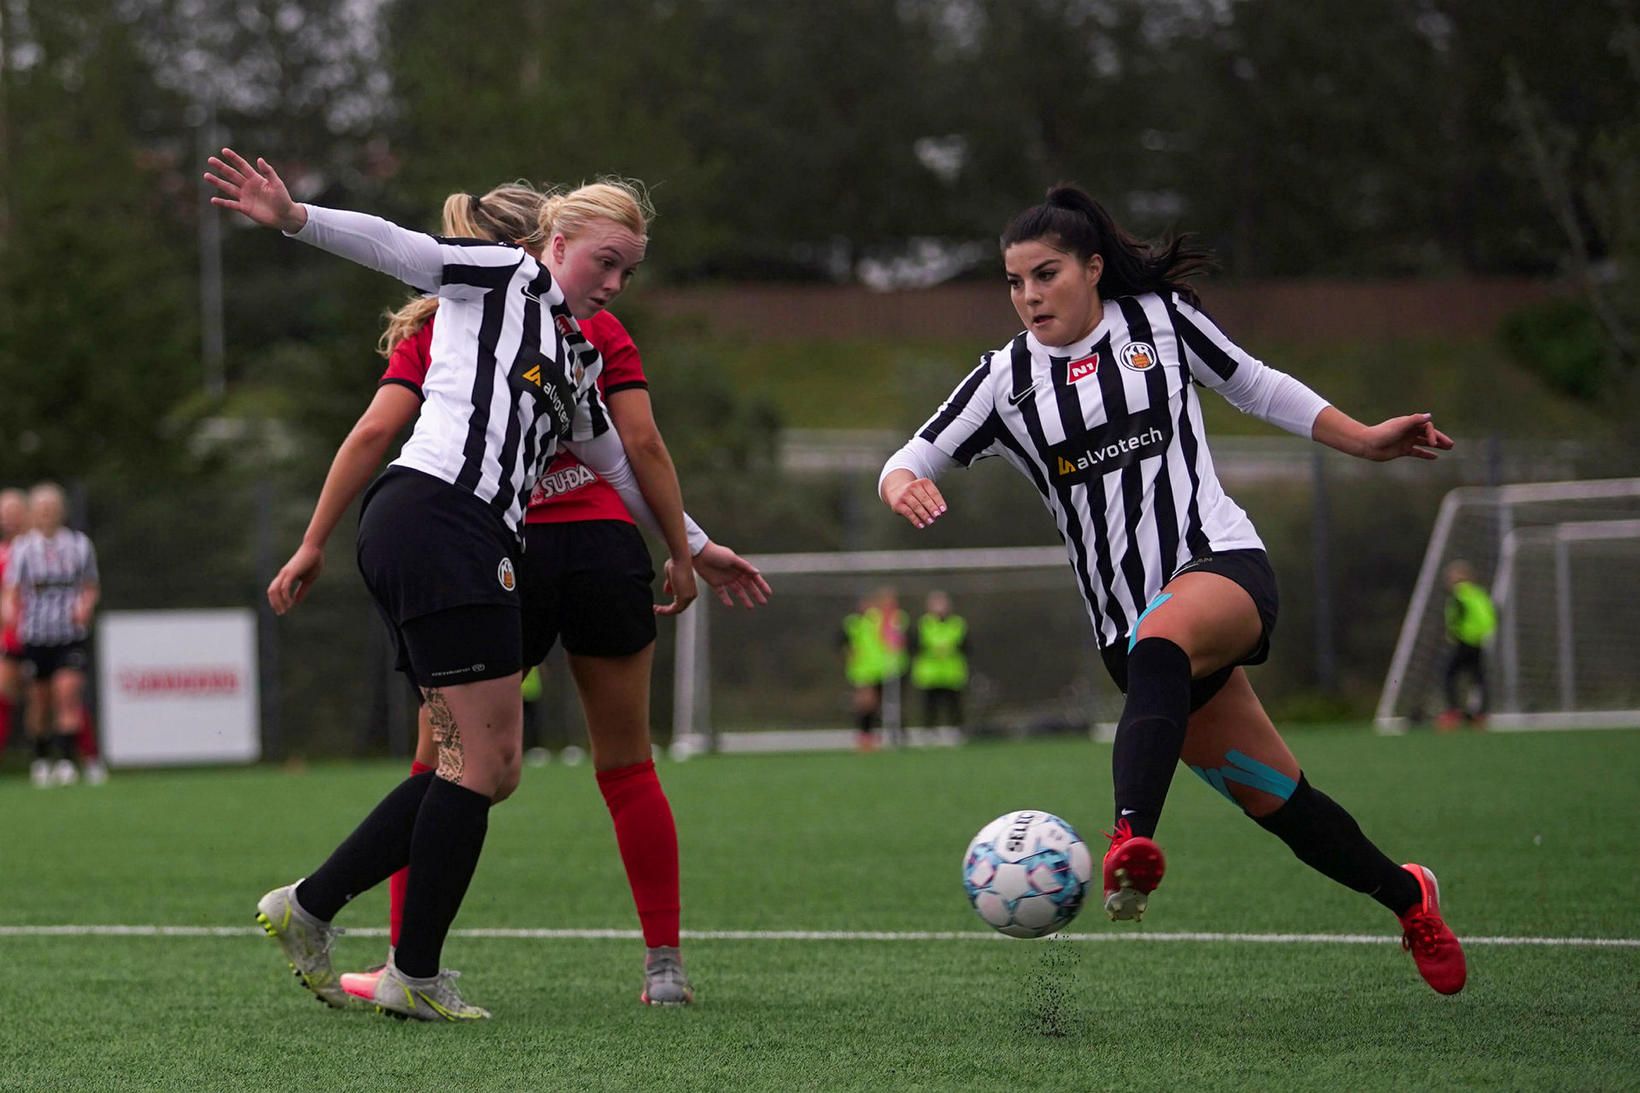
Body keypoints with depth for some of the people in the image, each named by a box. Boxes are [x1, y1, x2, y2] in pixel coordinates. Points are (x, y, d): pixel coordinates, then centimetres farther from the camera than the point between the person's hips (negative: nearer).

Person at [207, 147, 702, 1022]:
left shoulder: (577, 357, 28)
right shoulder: (507, 276, 5)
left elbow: (617, 462, 39)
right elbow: (401, 251, -7)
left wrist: (685, 546, 46)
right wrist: (294, 219, -22)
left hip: (471, 544, 9)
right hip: (441, 521, -9)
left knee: (488, 767, 6)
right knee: (482, 762, -7)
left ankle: (307, 907, 11)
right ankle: (414, 975, -2)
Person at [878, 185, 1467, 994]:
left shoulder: (1159, 318, 6)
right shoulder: (1006, 378, 8)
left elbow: (1255, 385, 18)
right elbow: (913, 461, 5)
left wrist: (1364, 439, 14)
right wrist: (902, 484, -19)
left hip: (1223, 562, -3)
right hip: (1128, 616, 3)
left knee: (1158, 643, -40)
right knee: (1273, 801, 8)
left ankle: (1132, 839, -62)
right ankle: (1406, 897, 32)